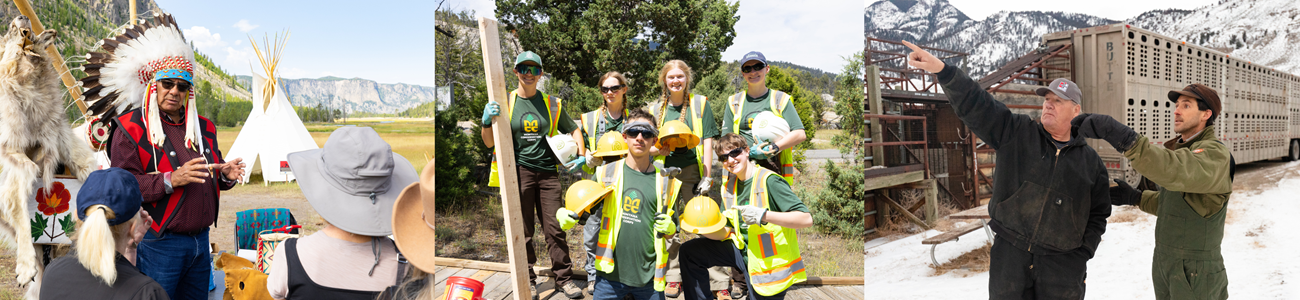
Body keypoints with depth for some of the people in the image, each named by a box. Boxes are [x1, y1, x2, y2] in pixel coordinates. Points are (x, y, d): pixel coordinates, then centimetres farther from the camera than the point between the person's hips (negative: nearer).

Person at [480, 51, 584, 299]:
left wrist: (582, 155, 4)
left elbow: (572, 130, 20)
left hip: (548, 171, 1)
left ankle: (564, 279, 11)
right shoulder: (505, 103, 6)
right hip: (519, 172, -1)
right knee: (522, 231, 2)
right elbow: (489, 143, 5)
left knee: (555, 228, 1)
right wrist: (487, 121, -14)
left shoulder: (552, 104, 10)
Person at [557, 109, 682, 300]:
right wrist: (564, 214, -14)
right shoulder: (607, 174, 2)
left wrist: (669, 228, -10)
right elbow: (577, 209, 6)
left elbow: (671, 234, 10)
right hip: (610, 272, 0)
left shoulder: (664, 182, 4)